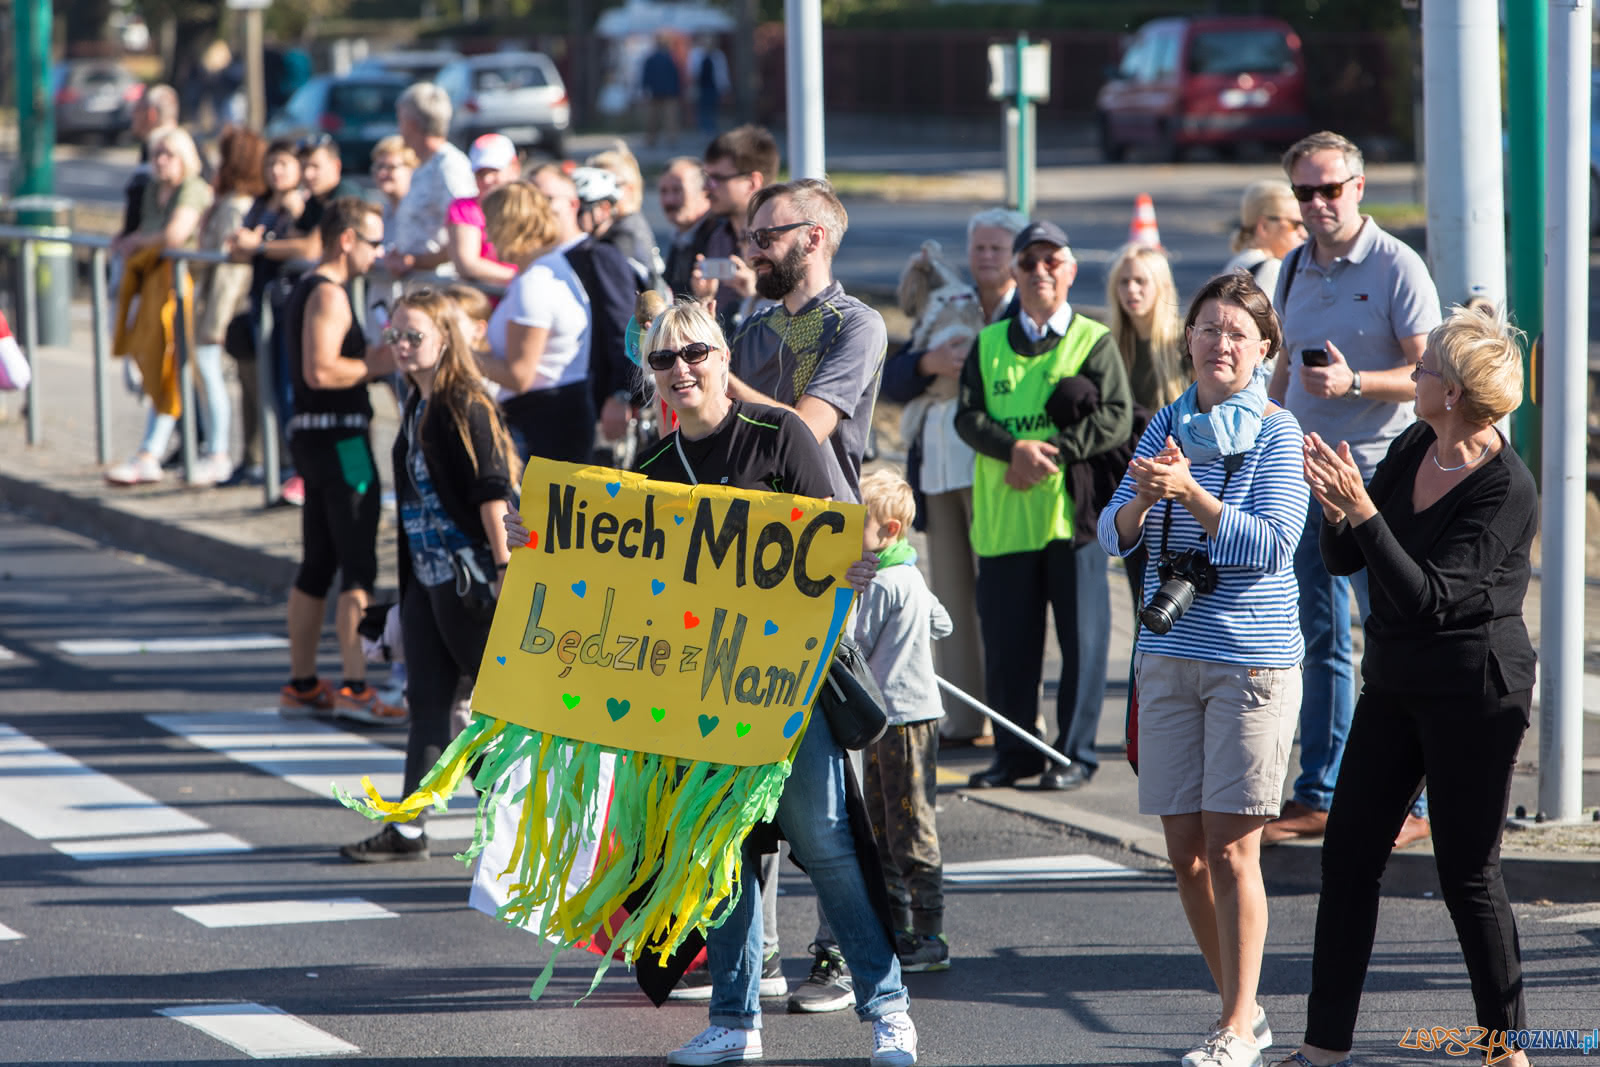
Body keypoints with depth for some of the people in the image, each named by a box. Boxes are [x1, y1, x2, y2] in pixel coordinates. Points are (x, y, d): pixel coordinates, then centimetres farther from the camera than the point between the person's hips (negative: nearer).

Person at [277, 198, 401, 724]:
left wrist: (371, 360, 14)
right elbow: (320, 370, -25)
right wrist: (376, 364, -15)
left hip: (311, 437, 10)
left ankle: (301, 684, 19)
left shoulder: (306, 289, 17)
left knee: (316, 565, 14)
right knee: (358, 567, -11)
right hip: (339, 438, -10)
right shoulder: (329, 294, -15)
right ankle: (354, 689, -14)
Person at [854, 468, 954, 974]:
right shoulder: (911, 577, 13)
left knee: (911, 829, -8)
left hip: (905, 718, -10)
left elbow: (854, 648, -14)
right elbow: (941, 624, 26)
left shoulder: (883, 585, -16)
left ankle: (929, 936, -6)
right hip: (893, 720, 10)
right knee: (881, 829, 14)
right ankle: (898, 927, 20)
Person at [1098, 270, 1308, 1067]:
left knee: (1230, 849, -7)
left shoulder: (1278, 432, -5)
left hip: (1252, 658, -5)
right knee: (1185, 851, 6)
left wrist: (1190, 492, -24)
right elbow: (1111, 537, 6)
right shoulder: (1167, 426, 10)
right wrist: (1143, 497, -15)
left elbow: (1273, 545, -15)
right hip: (1168, 654, 5)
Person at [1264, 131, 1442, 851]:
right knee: (1317, 636, 10)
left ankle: (1411, 800, -1)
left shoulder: (1396, 267, -7)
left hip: (1375, 470, -7)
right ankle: (1317, 796, 16)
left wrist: (1354, 383, -24)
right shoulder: (1294, 268, 13)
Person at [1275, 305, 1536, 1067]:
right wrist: (1335, 507, -13)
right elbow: (1342, 561, 8)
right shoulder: (1410, 450, 4)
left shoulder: (1508, 490, -19)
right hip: (1395, 683, 8)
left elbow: (1429, 597, -25)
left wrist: (1362, 513, -31)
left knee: (1467, 873, 0)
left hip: (1476, 694, -7)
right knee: (1348, 856, 5)